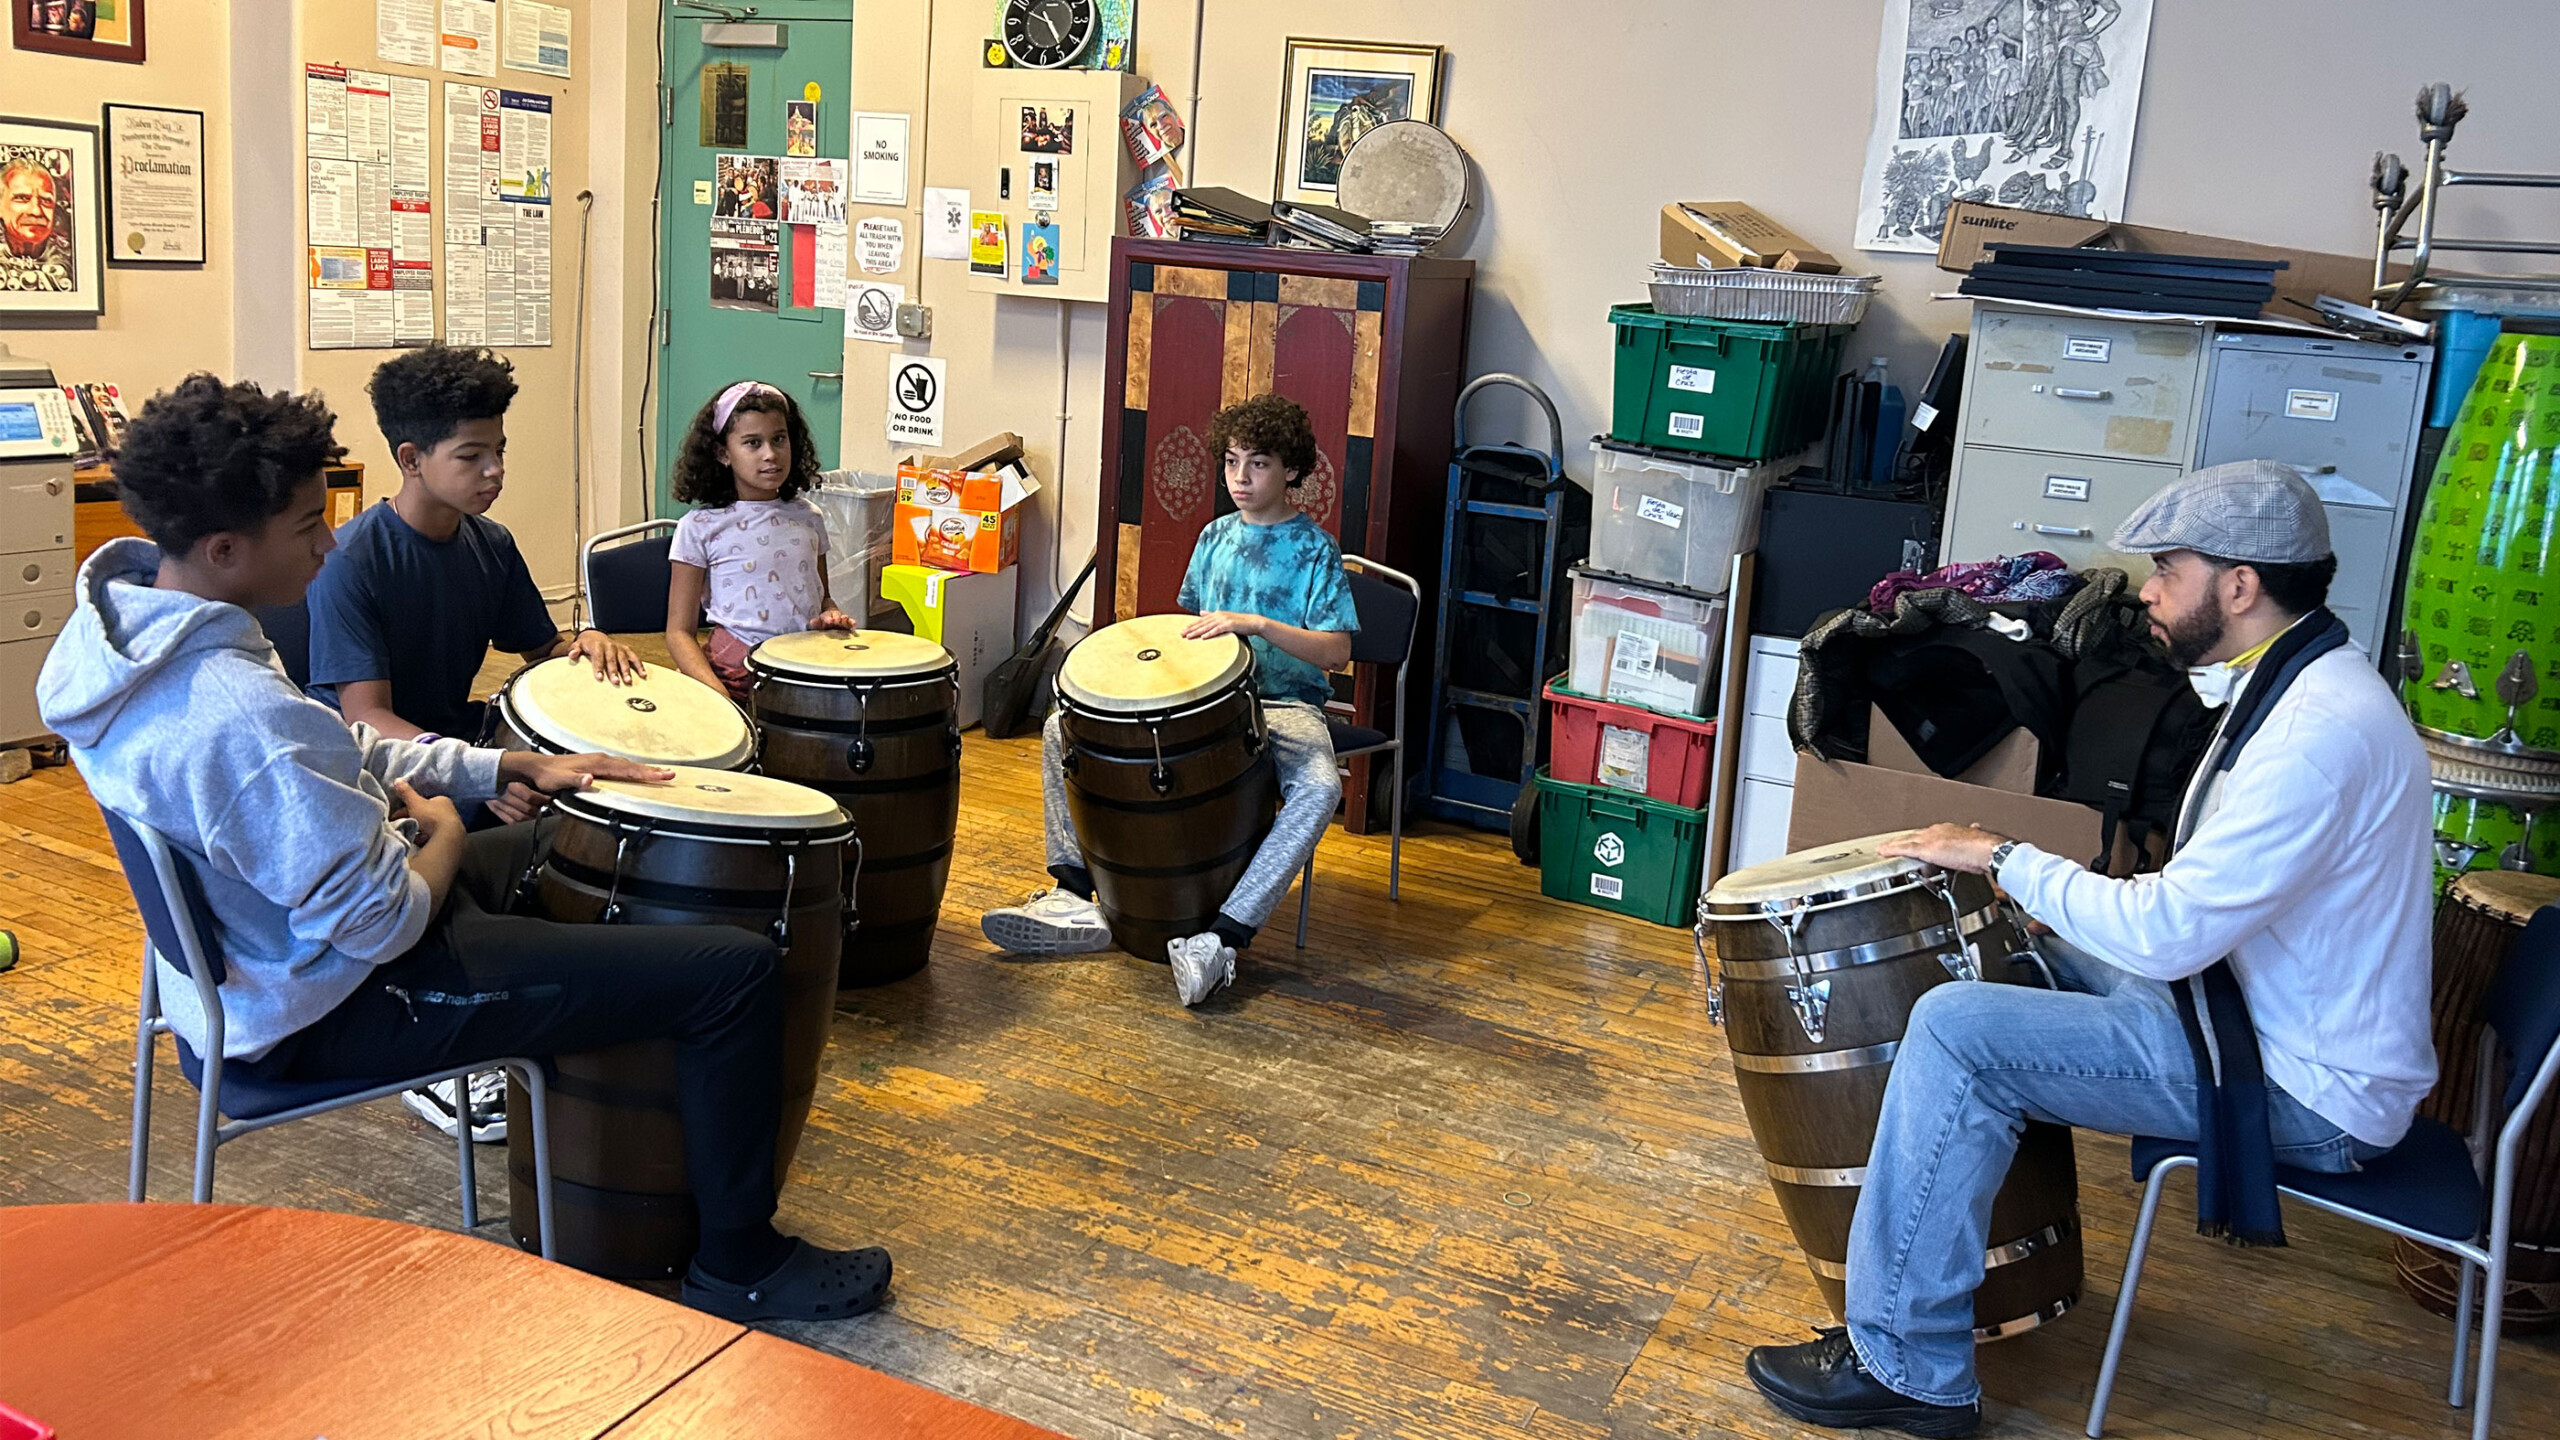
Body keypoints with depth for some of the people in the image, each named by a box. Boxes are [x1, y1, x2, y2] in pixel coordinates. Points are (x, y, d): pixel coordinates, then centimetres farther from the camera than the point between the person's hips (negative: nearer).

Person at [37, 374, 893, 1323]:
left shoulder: (114, 623, -2)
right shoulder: (243, 718, -35)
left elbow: (335, 757, 10)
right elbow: (384, 924, -28)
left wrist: (513, 767, 5)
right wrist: (442, 833, -7)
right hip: (332, 1006, -10)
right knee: (737, 970, -12)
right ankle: (739, 1264, 8)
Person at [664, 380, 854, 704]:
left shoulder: (808, 518, 14)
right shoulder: (699, 527, 1)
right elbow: (680, 632, -1)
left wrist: (832, 616, 3)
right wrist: (715, 691, -18)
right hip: (737, 674, -3)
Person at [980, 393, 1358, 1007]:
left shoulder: (1314, 549, -5)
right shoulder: (1216, 537, 12)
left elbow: (1337, 650, -15)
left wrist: (1256, 623, -26)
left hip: (1285, 703, -5)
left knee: (1319, 788, -40)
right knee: (1061, 731, -5)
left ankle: (1220, 938, -40)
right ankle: (1074, 898, -9)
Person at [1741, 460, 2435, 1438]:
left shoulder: (2320, 731, -26)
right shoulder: (2296, 685, 8)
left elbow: (2170, 935, -28)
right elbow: (2209, 902, 17)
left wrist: (2006, 859, -15)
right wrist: (2054, 899, 5)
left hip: (2308, 1093, -11)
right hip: (2279, 1021, 11)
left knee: (1955, 1029, -20)